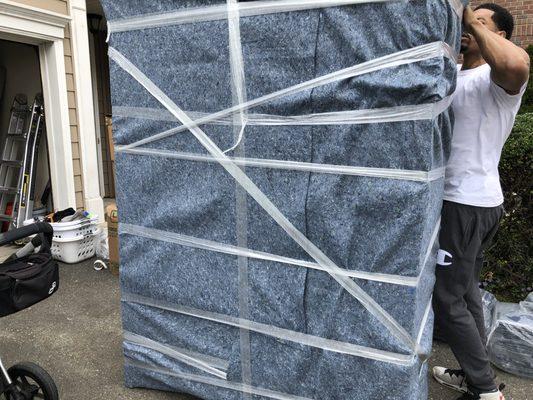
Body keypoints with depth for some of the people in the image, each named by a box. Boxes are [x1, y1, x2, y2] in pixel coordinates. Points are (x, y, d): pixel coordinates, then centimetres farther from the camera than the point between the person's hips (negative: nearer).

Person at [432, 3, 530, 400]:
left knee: (446, 299, -2)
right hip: (460, 201, 9)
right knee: (466, 293, 17)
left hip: (468, 205, -9)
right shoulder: (453, 75, 16)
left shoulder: (499, 78, -13)